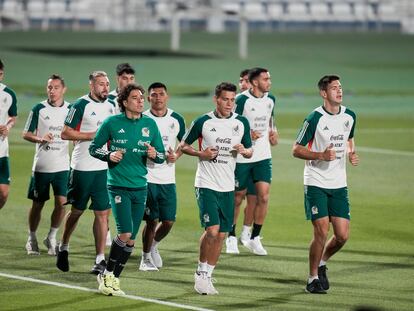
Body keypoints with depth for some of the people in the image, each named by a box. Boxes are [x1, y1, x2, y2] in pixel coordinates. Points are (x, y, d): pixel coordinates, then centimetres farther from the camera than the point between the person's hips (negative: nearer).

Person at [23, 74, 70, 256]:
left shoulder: (71, 109, 4)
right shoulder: (39, 109, -1)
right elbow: (26, 134, 1)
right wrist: (41, 139, -17)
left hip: (62, 166, 1)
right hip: (41, 165, -1)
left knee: (61, 203, -9)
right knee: (37, 204, 6)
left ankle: (52, 237, 10)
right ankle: (32, 239, 23)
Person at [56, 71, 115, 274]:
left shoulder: (111, 107, 11)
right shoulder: (81, 105, -8)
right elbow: (65, 133, -9)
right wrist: (91, 135, -16)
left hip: (105, 167, 4)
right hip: (82, 167, -4)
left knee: (102, 213, -1)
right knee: (77, 210, 8)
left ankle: (100, 259, 0)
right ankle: (63, 248, 29)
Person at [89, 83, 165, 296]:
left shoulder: (150, 124, 6)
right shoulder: (112, 123, -3)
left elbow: (161, 156, 10)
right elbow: (93, 148, 5)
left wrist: (154, 154, -12)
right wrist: (109, 155, -13)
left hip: (140, 188, 4)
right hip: (118, 186, -4)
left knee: (130, 240, 5)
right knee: (125, 232, -17)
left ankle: (113, 279, 18)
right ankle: (107, 274, 0)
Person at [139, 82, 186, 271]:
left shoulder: (177, 119, 5)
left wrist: (177, 155, -3)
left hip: (168, 179, 3)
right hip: (147, 177, -3)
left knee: (168, 221, 2)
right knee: (151, 221, -5)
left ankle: (154, 246, 32)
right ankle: (146, 258, 14)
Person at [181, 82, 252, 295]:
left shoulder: (241, 123, 6)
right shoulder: (203, 122, -4)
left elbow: (249, 151, 15)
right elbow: (184, 145, 5)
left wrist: (244, 151, -9)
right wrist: (201, 154, -12)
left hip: (228, 187, 4)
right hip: (206, 184, -4)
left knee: (221, 235, 5)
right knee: (212, 230, -16)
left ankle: (206, 277, 16)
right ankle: (201, 273, 1)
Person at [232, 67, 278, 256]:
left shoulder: (270, 100, 6)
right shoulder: (242, 100, -14)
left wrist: (273, 132, 9)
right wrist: (247, 134, -23)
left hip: (263, 156, 5)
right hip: (242, 157, -5)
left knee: (263, 196, -6)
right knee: (238, 196, 6)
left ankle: (254, 238, 4)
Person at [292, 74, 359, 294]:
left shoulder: (349, 116, 5)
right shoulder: (315, 118, -11)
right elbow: (296, 150, -7)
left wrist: (351, 154, 3)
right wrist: (321, 155, -21)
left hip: (339, 185, 5)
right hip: (316, 183, -5)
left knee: (342, 235, -1)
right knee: (321, 231, -11)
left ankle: (321, 263, 27)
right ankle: (313, 278, 6)